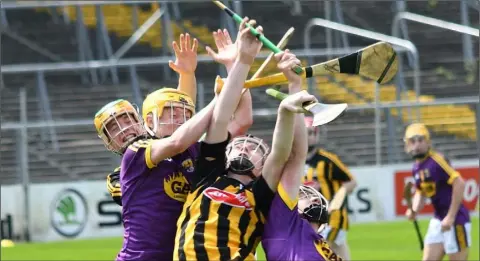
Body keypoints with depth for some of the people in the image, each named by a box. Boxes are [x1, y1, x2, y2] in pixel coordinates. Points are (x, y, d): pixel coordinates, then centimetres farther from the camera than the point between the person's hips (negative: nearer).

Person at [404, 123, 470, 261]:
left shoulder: (436, 161, -17)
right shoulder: (417, 168, 8)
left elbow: (459, 183, -23)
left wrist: (451, 217, -23)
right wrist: (414, 210, 2)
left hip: (456, 219, -9)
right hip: (438, 219, 9)